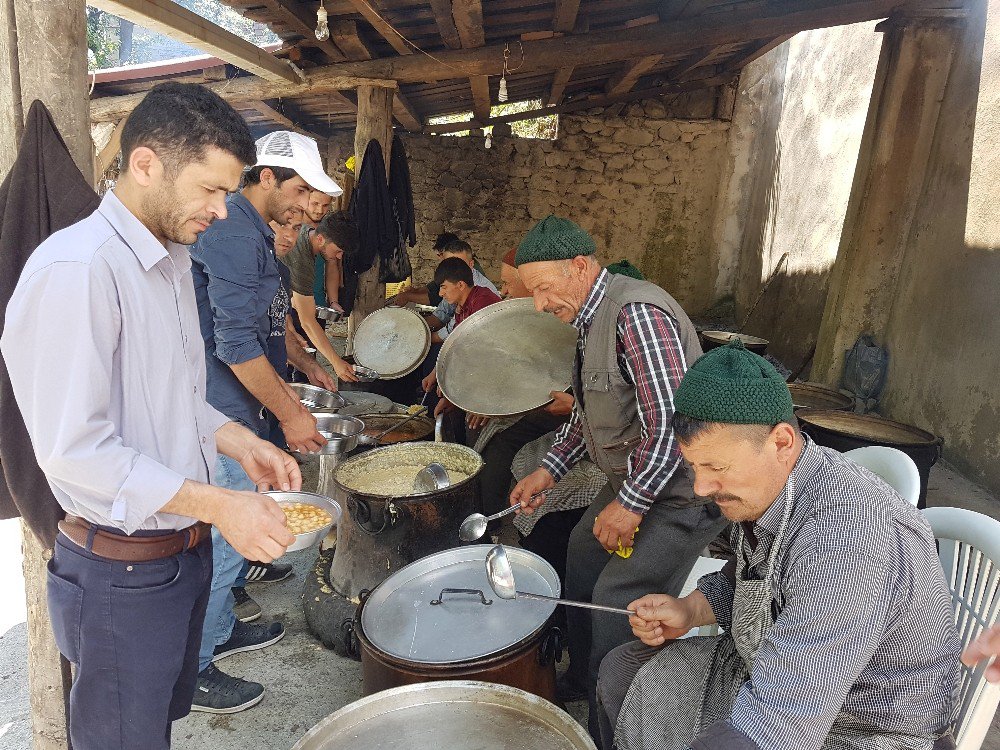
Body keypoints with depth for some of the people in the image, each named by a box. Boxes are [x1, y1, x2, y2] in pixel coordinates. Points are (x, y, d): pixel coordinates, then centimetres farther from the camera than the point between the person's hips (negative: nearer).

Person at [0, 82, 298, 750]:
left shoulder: (173, 260, 9)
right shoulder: (75, 269, -22)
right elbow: (73, 446, -24)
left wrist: (238, 442, 0)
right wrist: (218, 505, -25)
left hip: (186, 546, 8)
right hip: (121, 572, -8)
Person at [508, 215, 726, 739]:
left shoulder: (636, 314, -25)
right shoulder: (591, 319, 7)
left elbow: (670, 425, -29)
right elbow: (590, 411, 18)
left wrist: (630, 505, -21)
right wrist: (549, 470, 11)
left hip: (680, 490, -10)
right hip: (633, 480, 10)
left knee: (616, 603, -10)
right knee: (582, 552, 17)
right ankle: (578, 680, 38)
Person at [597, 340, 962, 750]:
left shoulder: (847, 540, -37)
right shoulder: (763, 484, -9)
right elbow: (745, 576, 12)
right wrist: (690, 611, -6)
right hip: (772, 670, 8)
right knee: (623, 671, 9)